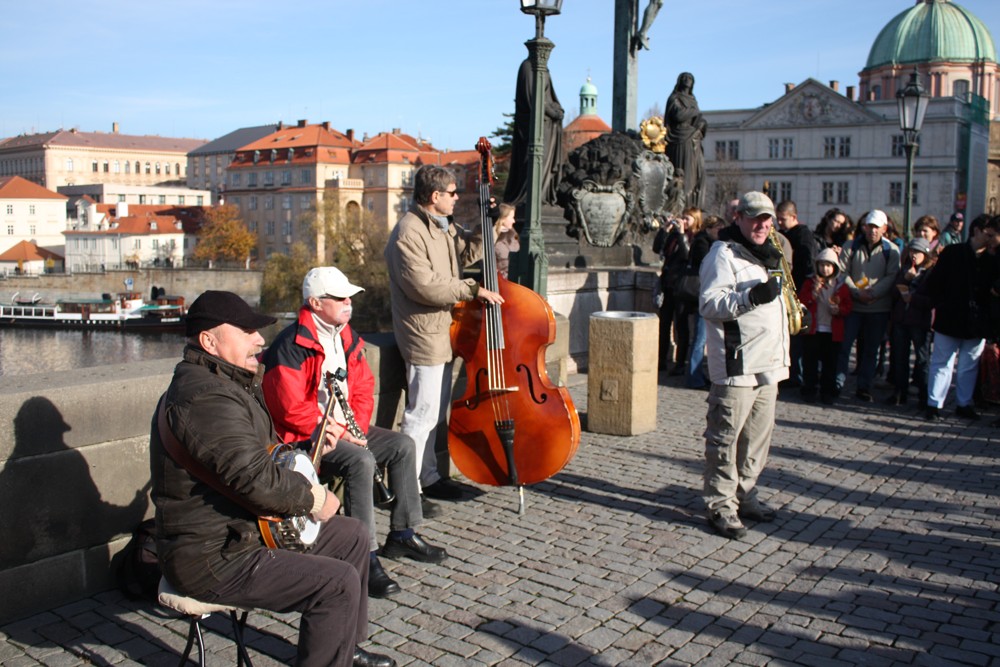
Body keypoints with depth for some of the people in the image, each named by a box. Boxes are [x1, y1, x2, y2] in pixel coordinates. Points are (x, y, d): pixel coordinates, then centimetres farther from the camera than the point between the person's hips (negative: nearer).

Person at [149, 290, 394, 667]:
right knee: (338, 582, -20)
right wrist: (313, 498, -17)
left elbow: (260, 453, 23)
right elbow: (255, 478, -32)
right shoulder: (204, 397, -25)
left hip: (244, 529, 11)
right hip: (212, 557, -11)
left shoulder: (228, 384, 12)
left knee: (352, 535, 16)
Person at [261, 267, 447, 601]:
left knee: (403, 445, -2)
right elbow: (291, 409, -22)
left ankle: (402, 535, 8)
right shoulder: (291, 346, -18)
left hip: (345, 428, 9)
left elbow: (364, 388, 14)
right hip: (305, 437, -9)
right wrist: (337, 433, -20)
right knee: (361, 460, -32)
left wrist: (356, 428, -3)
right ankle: (366, 557, -26)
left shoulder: (348, 337, 9)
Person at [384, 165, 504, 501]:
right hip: (423, 333, -10)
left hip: (442, 330, 10)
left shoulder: (444, 226, 12)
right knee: (422, 413, -6)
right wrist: (472, 289, -21)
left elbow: (468, 253, 26)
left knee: (436, 410, 17)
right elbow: (424, 285, -26)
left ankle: (429, 476, 29)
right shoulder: (409, 233, -18)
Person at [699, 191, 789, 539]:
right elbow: (709, 304, -21)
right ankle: (721, 506, 2)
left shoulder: (767, 254, 21)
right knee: (725, 436, -5)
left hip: (767, 364, 9)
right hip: (736, 364, -9)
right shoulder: (723, 253, -9)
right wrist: (751, 296, -30)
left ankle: (744, 494, 27)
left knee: (758, 434, 15)